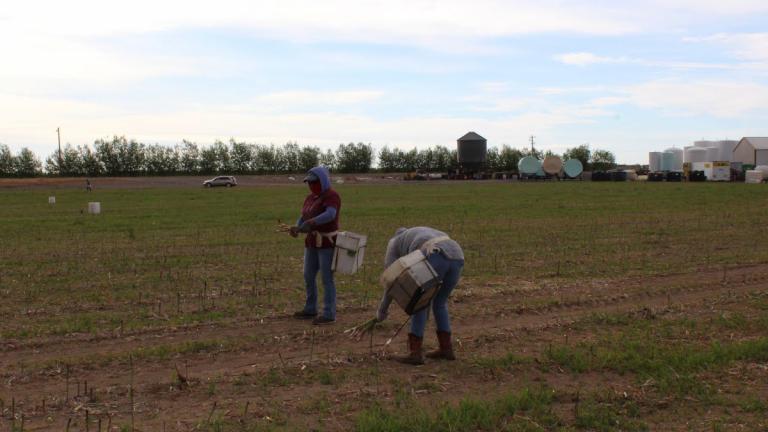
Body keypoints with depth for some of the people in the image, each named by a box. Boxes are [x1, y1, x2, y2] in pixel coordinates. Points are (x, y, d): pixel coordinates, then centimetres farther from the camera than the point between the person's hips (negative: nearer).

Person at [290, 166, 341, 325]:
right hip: (313, 242, 9)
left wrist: (311, 222, -44)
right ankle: (310, 310, 25)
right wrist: (296, 228, -12)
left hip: (328, 243, -9)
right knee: (308, 277, 13)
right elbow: (303, 220, 8)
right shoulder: (310, 198, 11)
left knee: (326, 279, -6)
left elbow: (330, 214, -33)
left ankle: (329, 314, 1)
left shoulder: (332, 196, -16)